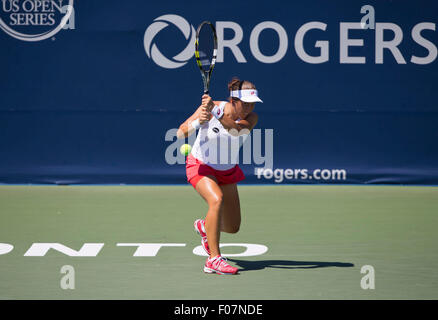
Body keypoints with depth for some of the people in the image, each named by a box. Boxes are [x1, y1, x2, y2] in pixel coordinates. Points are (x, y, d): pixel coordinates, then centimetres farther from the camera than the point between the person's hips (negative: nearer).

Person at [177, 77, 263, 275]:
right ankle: (213, 260, -32)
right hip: (201, 166, -4)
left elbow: (236, 129, -40)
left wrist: (216, 114, -57)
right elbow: (180, 133, -24)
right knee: (217, 199, -34)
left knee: (232, 228, 7)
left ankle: (204, 226, 42)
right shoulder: (210, 107, -22)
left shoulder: (251, 118, -16)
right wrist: (197, 121, -44)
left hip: (227, 171, 4)